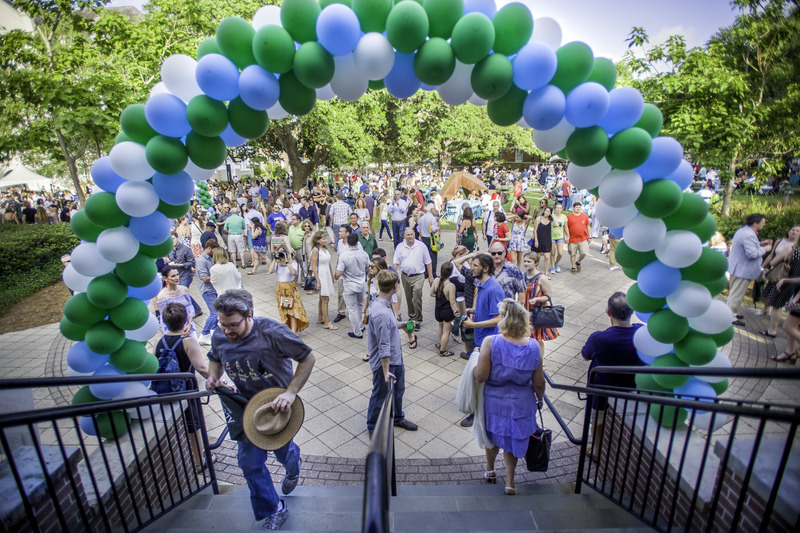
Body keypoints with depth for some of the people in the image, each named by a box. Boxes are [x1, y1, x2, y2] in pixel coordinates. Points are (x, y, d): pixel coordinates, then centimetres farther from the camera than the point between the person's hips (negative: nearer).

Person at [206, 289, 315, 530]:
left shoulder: (271, 332, -33)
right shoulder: (219, 336, -16)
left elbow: (307, 358, -25)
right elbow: (215, 359, 9)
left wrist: (291, 393, -31)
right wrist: (213, 377, -13)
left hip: (279, 404, -4)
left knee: (282, 450, 20)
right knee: (249, 462, 9)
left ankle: (293, 468, 60)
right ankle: (274, 510, 33)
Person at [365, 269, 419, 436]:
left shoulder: (385, 304, -3)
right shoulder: (381, 313, -33)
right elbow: (384, 346, -31)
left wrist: (402, 325, 30)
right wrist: (386, 371, -27)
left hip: (396, 358, 9)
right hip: (384, 362, -9)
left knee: (399, 389, 26)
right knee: (380, 395, 13)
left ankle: (398, 418, 50)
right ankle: (373, 427, 36)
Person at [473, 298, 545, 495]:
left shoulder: (490, 342, -26)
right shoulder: (533, 346, -15)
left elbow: (480, 376, -21)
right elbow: (538, 383, -6)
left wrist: (473, 368, -1)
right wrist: (539, 400, 13)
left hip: (495, 401, -1)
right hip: (521, 403, 1)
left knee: (493, 436, 25)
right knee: (514, 438, 23)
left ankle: (490, 470, 47)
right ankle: (510, 481, 35)